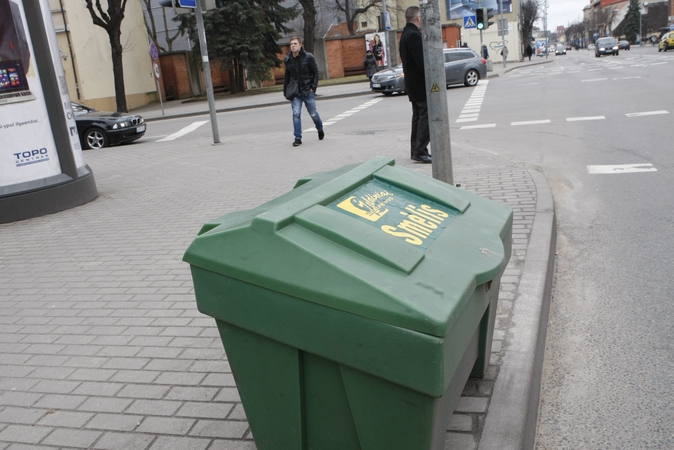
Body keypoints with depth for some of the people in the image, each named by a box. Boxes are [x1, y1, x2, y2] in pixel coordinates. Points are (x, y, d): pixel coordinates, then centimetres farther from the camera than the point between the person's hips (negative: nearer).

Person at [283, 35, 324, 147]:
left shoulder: (308, 57, -8)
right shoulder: (287, 60, 1)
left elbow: (316, 73, -2)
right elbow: (287, 76, 11)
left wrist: (313, 87, -9)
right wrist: (286, 91, 7)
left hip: (308, 91, -2)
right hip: (295, 92, 2)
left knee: (313, 113, 10)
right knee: (296, 114, -9)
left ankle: (320, 129, 39)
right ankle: (298, 138, -3)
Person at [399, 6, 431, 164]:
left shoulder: (406, 35, 14)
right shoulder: (414, 35, -17)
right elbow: (421, 62, -23)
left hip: (413, 84, 10)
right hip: (421, 84, -10)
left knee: (418, 117, 14)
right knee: (426, 118, -8)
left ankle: (416, 150, 18)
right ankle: (420, 152, -7)